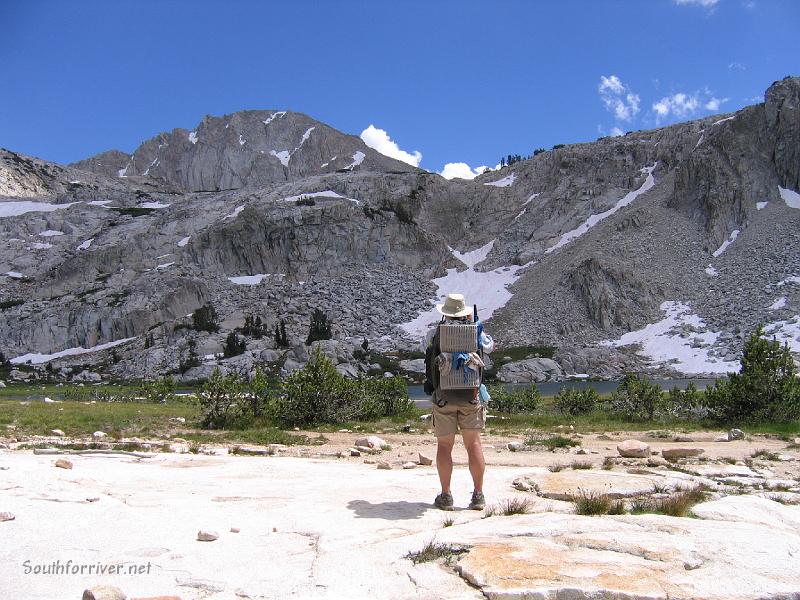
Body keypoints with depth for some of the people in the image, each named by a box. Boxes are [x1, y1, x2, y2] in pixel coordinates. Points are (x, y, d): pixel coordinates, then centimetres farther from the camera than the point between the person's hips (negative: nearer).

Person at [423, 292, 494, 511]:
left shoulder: (435, 333, -3)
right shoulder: (475, 332, -1)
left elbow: (425, 345, 21)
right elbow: (489, 346, 20)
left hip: (443, 396, -1)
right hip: (470, 395, 1)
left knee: (444, 446, 7)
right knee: (474, 444, 8)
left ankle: (446, 496, 9)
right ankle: (478, 496, 9)